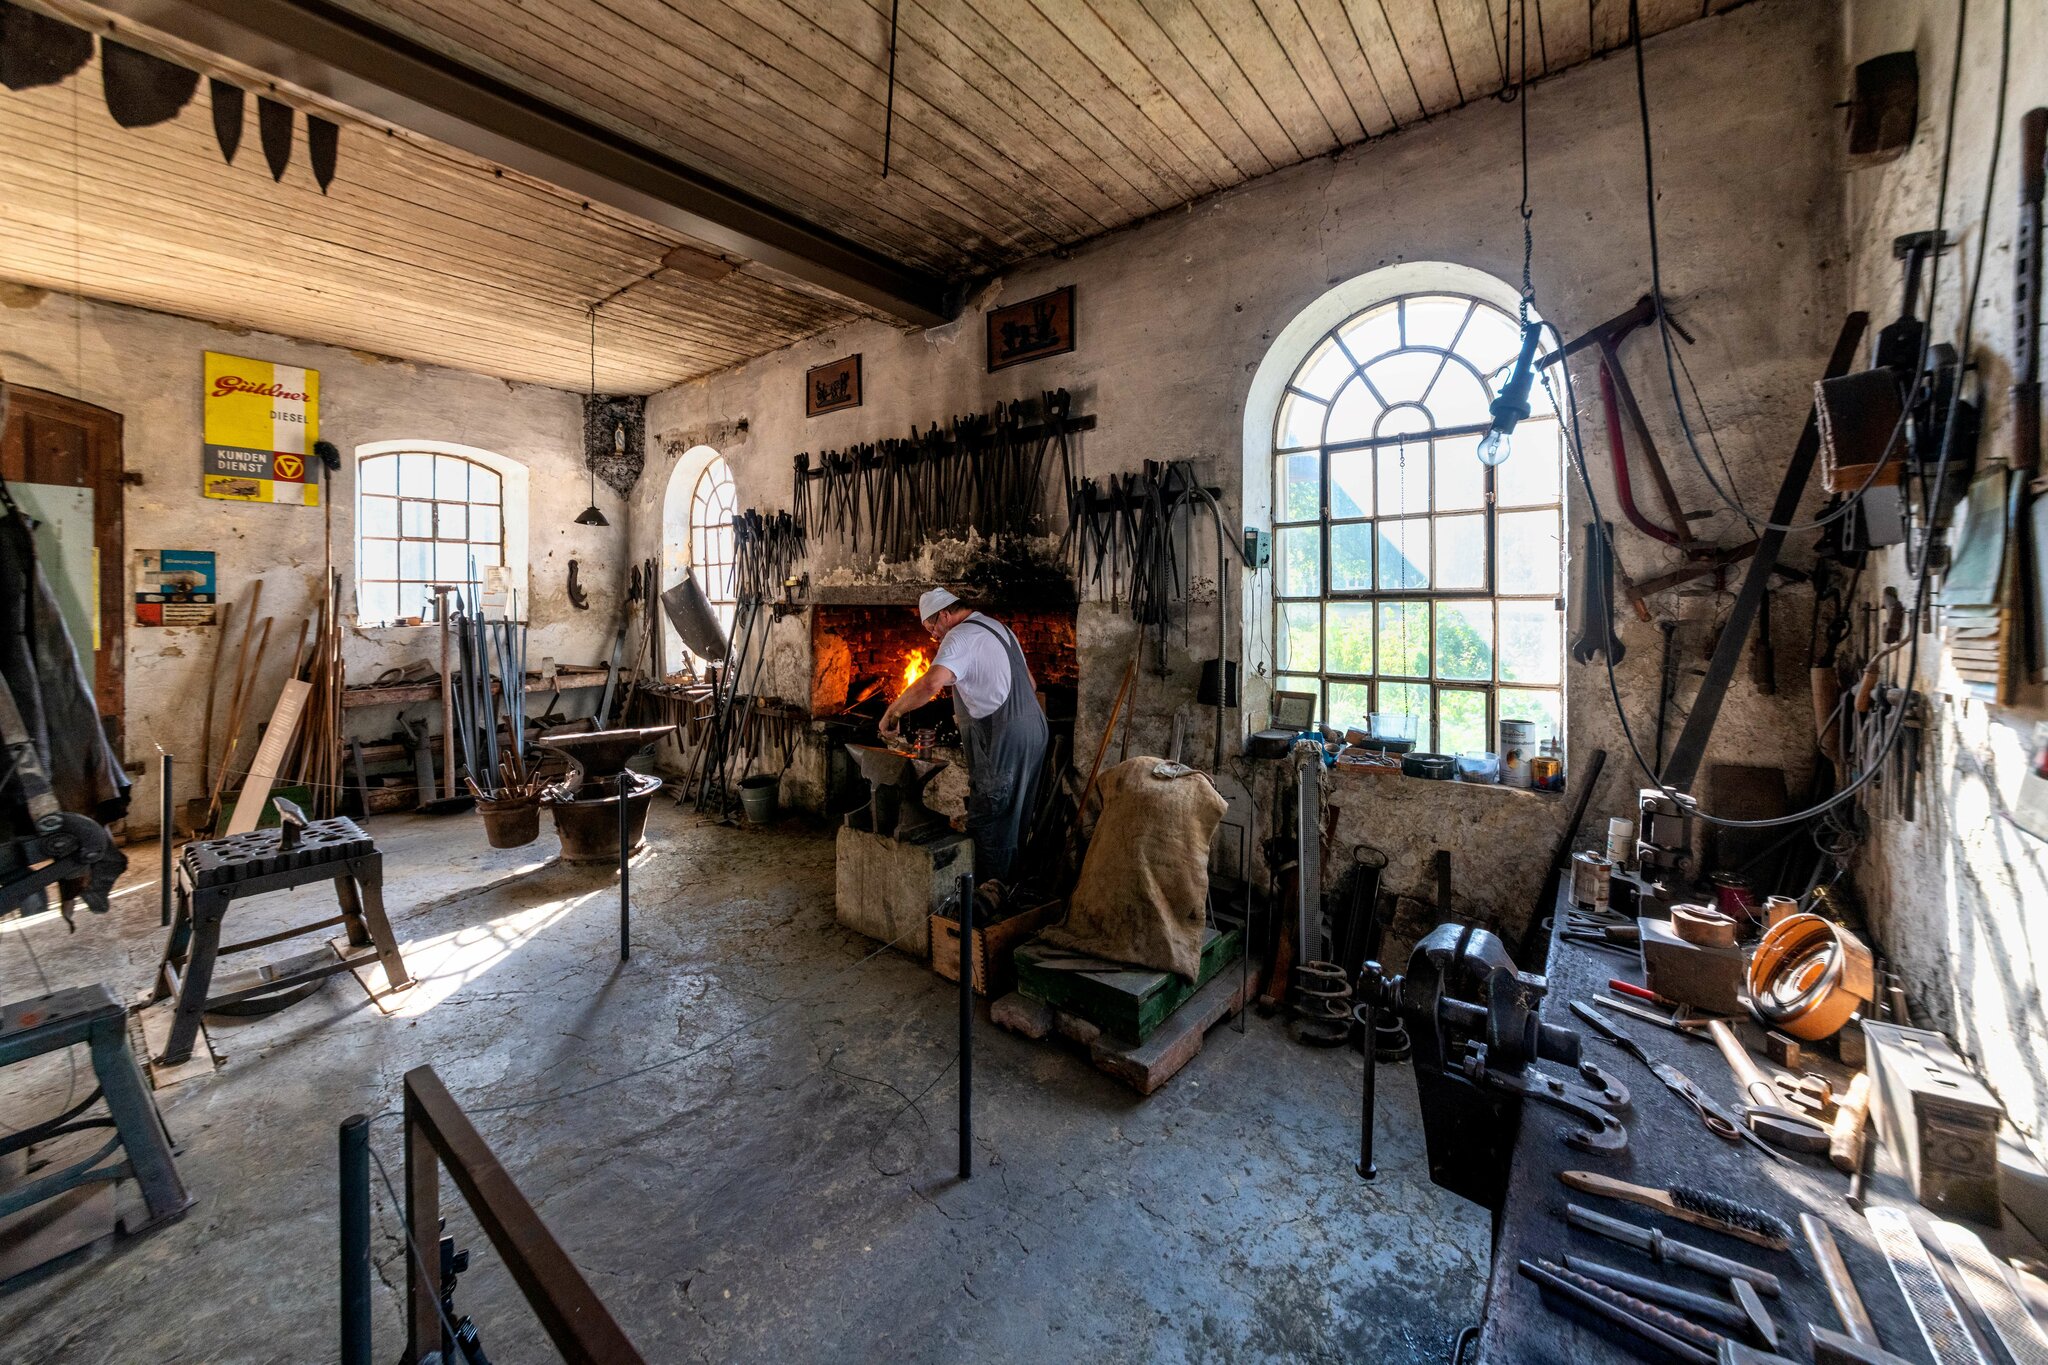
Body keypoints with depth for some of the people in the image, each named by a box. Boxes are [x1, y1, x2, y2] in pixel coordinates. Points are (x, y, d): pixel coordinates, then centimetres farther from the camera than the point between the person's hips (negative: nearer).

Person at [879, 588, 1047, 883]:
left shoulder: (961, 636, -11)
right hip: (1033, 730, 10)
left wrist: (892, 712, -17)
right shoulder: (998, 628, 19)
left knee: (988, 819, 0)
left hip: (1002, 740, -10)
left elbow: (931, 683, -29)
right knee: (1014, 818, 18)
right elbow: (1031, 684, 24)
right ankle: (1010, 877, 30)